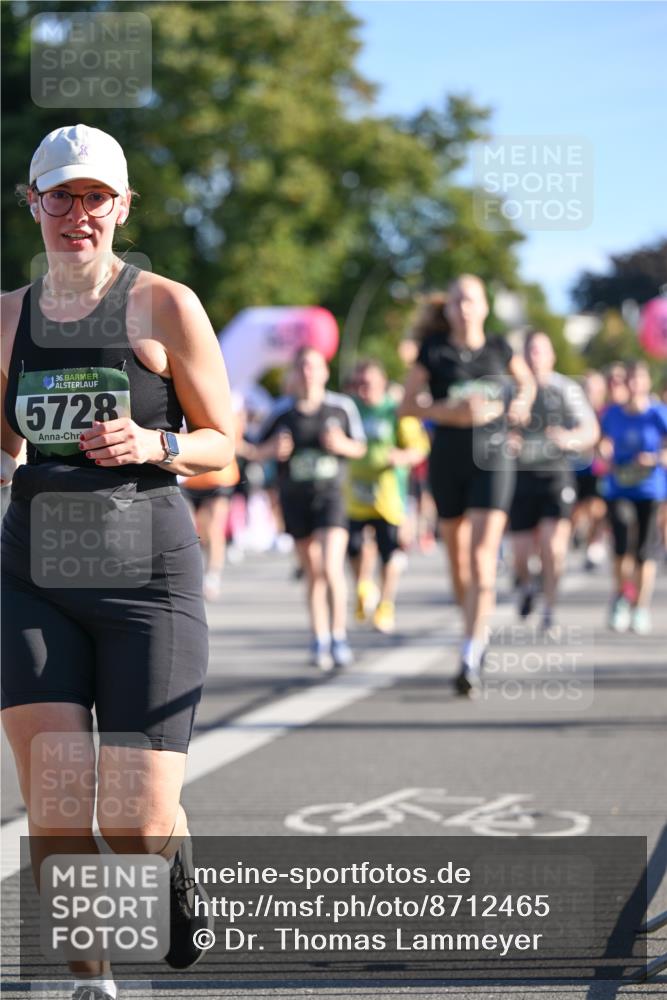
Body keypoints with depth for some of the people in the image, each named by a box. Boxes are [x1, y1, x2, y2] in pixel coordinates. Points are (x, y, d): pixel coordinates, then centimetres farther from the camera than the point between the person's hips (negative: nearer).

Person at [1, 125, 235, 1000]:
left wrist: (153, 445, -15)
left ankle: (179, 873, 30)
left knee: (135, 822, -6)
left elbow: (222, 446, 3)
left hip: (147, 573, -3)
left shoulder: (164, 306, -1)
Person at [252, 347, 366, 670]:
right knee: (313, 574, 7)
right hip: (295, 499, 2)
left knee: (331, 568, -16)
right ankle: (320, 640, 17)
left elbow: (360, 448, 10)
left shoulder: (341, 406, 0)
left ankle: (339, 637, -5)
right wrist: (274, 449, -12)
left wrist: (342, 445, -11)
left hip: (330, 494, -2)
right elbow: (258, 452, 10)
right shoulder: (283, 411, 1)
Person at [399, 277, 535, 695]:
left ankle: (471, 659, -19)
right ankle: (479, 632, 34)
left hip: (493, 459, -1)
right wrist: (449, 412, -14)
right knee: (458, 560, 10)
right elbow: (407, 406, 1)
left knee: (482, 559, -14)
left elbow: (527, 380, 22)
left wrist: (521, 403, 1)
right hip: (448, 460, 1)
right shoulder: (434, 351, -1)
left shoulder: (499, 348, 3)